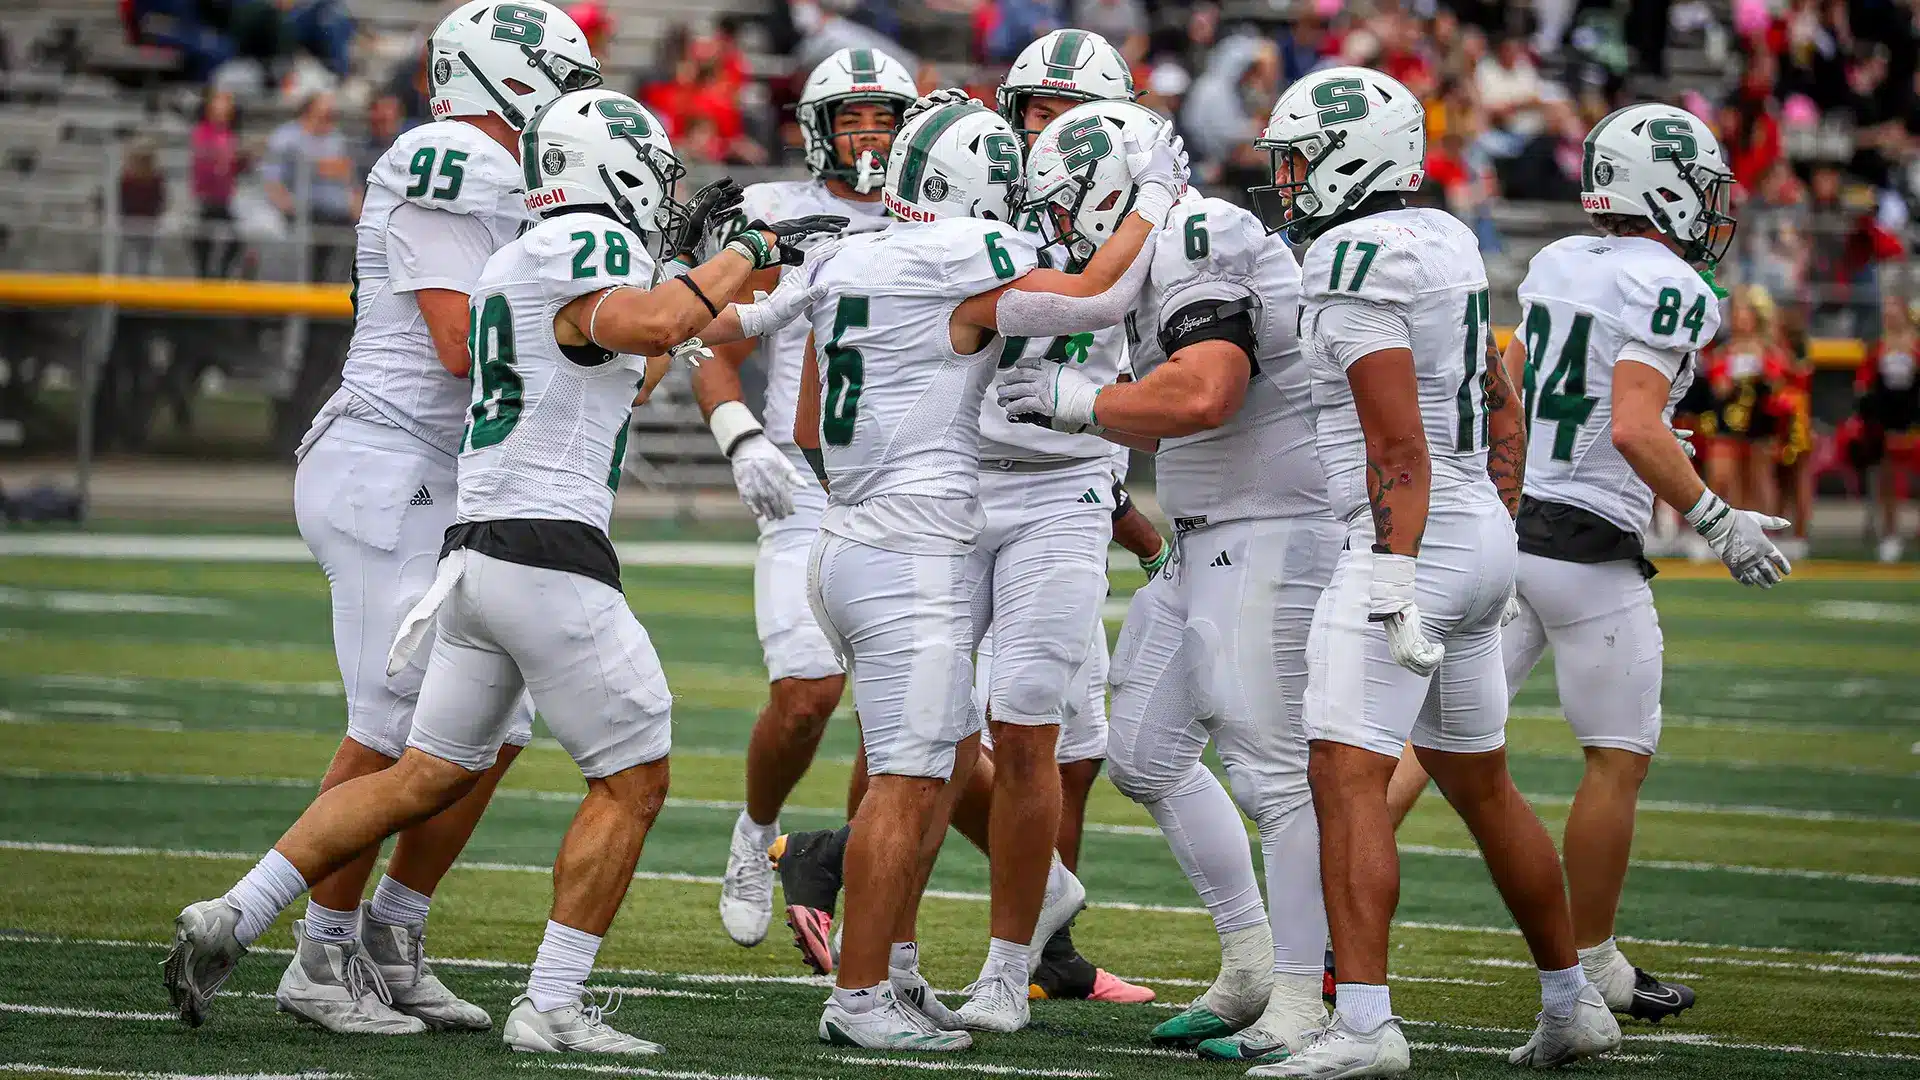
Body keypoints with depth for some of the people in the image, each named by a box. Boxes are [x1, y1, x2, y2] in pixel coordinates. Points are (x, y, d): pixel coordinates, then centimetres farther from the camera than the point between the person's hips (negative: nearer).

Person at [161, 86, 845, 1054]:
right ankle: (551, 1007, -1)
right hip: (548, 552, -9)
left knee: (427, 777, 14)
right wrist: (748, 250, -16)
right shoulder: (587, 246, -7)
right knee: (632, 782, 0)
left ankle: (228, 920, 9)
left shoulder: (515, 267, 22)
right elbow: (650, 325, -29)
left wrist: (680, 257, 34)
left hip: (476, 544, 9)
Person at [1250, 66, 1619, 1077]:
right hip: (1479, 533, 10)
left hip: (1411, 537, -10)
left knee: (1344, 776, -14)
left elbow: (1399, 444, -21)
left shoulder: (1356, 266, -15)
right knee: (1479, 784, 20)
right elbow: (1502, 411, 19)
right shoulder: (1444, 243, 14)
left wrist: (1393, 586, -25)